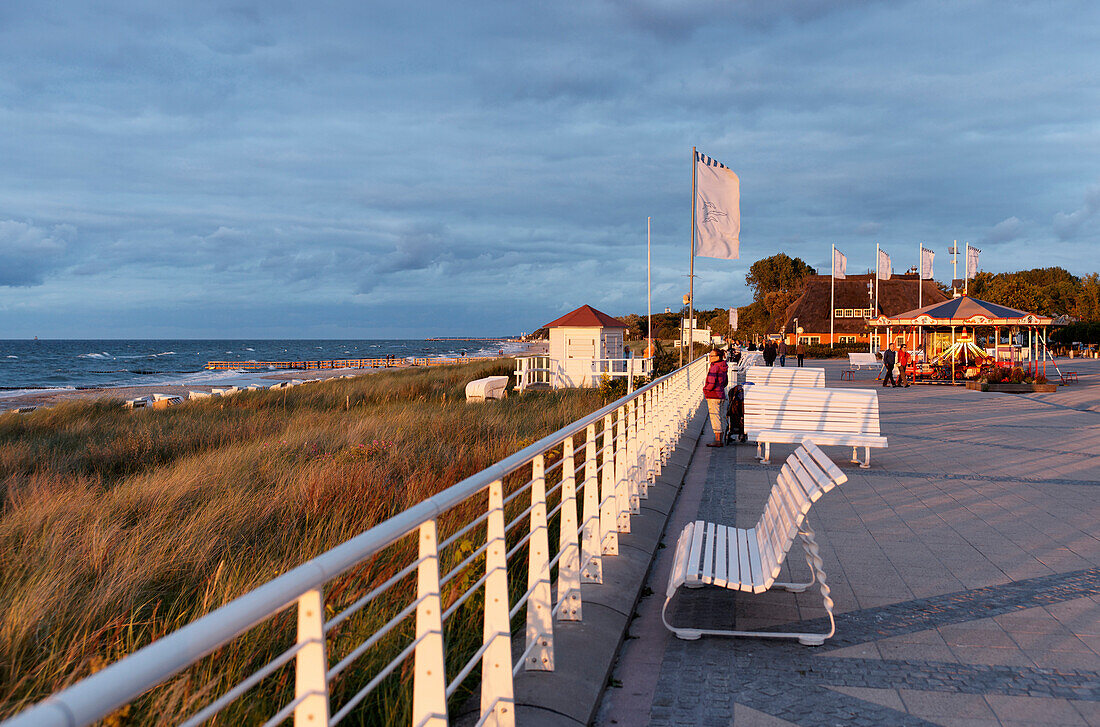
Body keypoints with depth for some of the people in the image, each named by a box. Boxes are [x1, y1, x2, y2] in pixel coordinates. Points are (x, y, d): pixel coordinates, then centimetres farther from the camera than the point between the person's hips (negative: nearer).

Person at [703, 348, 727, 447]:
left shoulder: (714, 368, -19)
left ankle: (717, 441, -2)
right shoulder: (723, 367, 10)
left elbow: (711, 384, -22)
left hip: (713, 396, -9)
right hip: (721, 395, 9)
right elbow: (725, 382, 20)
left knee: (715, 417, -4)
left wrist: (705, 389, -4)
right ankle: (720, 439, 20)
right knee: (719, 417, 15)